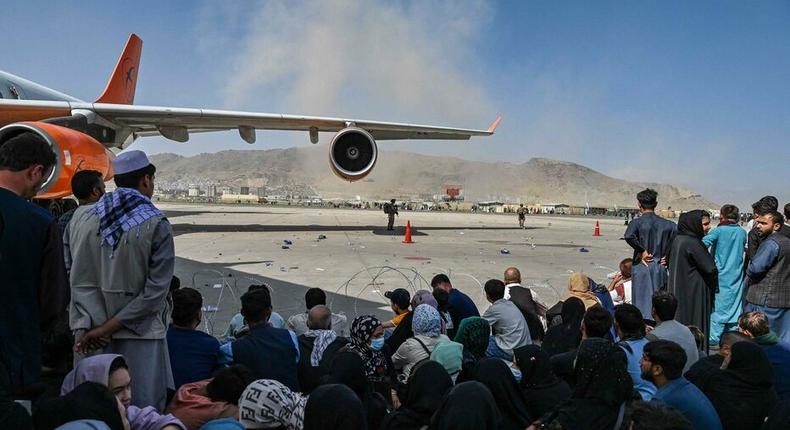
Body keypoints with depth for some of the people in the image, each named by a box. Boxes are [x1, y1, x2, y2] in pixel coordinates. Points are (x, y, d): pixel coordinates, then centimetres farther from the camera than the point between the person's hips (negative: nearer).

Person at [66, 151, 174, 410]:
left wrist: (89, 325, -5)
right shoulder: (156, 224, -11)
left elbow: (74, 277, -1)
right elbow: (156, 289, -13)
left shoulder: (80, 218, 1)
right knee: (142, 408, 6)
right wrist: (110, 327, -9)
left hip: (89, 333, 5)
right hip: (139, 333, -4)